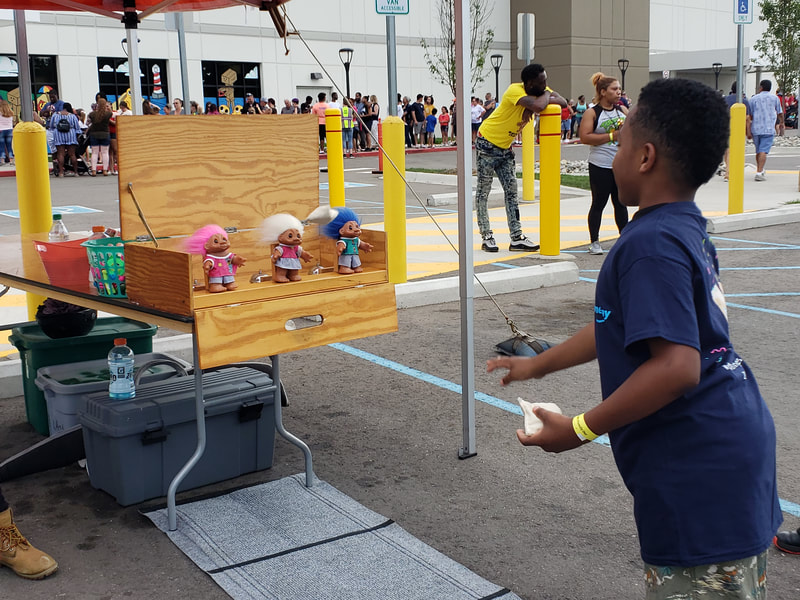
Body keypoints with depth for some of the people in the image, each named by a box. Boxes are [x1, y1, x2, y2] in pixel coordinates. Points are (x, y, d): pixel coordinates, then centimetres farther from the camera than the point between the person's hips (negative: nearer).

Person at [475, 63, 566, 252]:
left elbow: (563, 102, -9)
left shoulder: (539, 92, -3)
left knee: (511, 191, 4)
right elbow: (538, 106, -43)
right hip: (488, 143, -8)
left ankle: (517, 238, 5)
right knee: (483, 192, 1)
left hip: (505, 147, 8)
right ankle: (486, 237, 6)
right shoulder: (515, 91, -27)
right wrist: (546, 95, -20)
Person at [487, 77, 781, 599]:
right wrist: (539, 364, 28)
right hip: (738, 438, 10)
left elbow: (676, 366, -28)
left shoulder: (650, 245, -21)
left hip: (697, 469, -10)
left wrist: (580, 430, -19)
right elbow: (626, 326, 21)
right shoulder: (689, 230, 11)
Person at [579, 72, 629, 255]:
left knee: (621, 203, 12)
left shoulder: (622, 110, 11)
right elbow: (584, 137, -16)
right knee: (598, 204, 1)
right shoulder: (592, 113, -6)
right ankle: (594, 242, 11)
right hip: (600, 167, -5)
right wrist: (612, 136, -16)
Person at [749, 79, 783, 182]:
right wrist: (782, 122, 36)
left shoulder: (753, 99, 5)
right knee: (763, 151, -9)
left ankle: (760, 171, 28)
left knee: (758, 151, 16)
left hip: (755, 129, 2)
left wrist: (748, 131, 3)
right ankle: (759, 173, -18)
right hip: (768, 129, -2)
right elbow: (780, 113, 15)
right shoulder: (774, 98, 5)